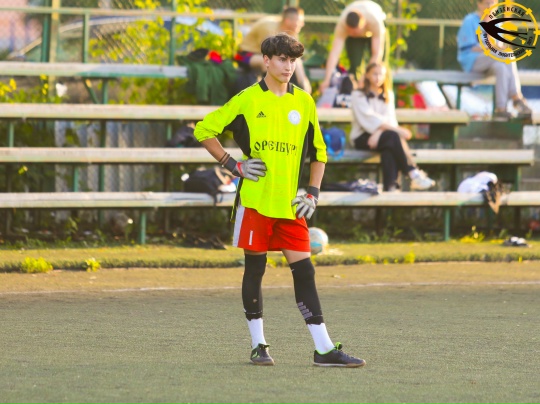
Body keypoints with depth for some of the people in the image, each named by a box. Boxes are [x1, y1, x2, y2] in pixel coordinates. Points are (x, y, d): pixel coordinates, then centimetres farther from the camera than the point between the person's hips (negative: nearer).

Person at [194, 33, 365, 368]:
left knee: (304, 270, -1)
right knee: (255, 267, 3)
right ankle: (259, 345, 14)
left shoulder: (304, 103, 10)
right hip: (254, 200, -3)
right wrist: (233, 165, -3)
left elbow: (319, 151, 19)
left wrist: (313, 193, 8)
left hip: (290, 203, 3)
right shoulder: (247, 100, 0)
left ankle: (325, 349, -3)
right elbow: (205, 130, 5)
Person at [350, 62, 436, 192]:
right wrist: (397, 129, -25)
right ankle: (414, 174, -40)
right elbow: (369, 118, -14)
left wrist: (378, 133, -21)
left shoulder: (388, 96, 16)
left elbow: (389, 119, 2)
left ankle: (390, 186, -45)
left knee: (389, 148, -34)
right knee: (393, 136, -33)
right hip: (362, 138, -4)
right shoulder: (358, 95, 0)